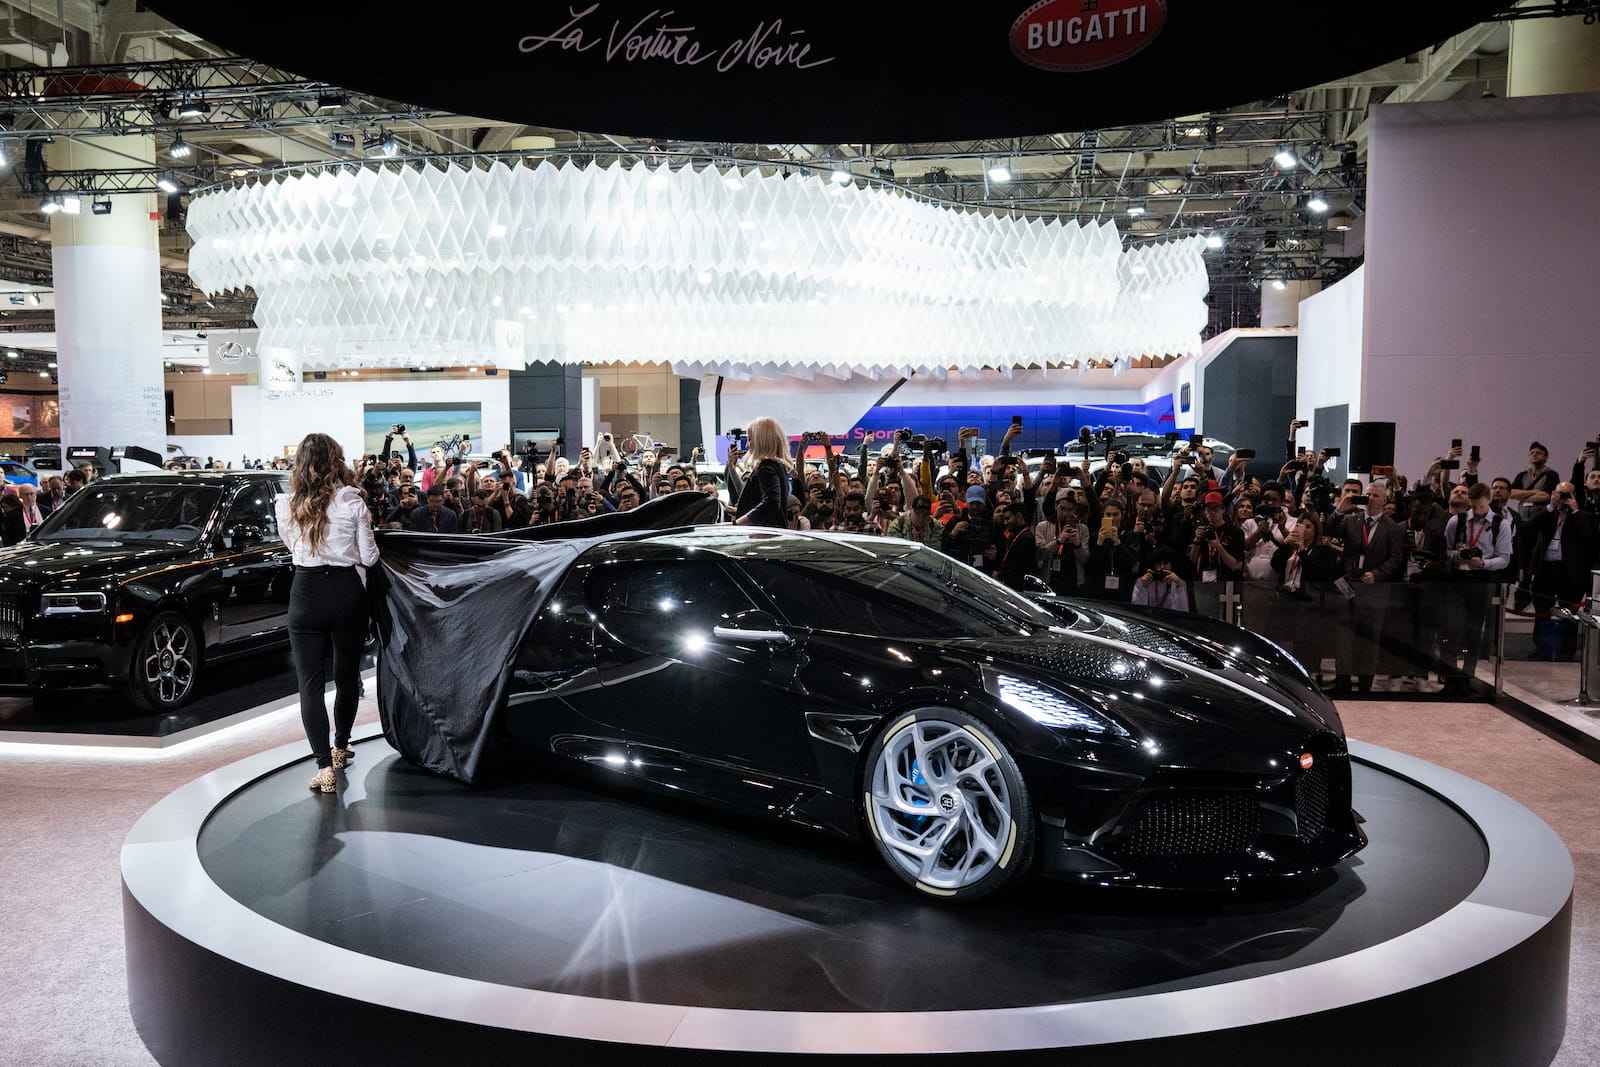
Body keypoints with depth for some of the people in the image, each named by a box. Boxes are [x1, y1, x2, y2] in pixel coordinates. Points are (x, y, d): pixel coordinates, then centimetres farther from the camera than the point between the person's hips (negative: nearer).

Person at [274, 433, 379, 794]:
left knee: (310, 681, 2)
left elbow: (292, 546, 13)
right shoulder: (352, 501, -8)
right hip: (347, 591, 0)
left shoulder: (287, 506, -3)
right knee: (347, 673, 17)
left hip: (306, 592, 0)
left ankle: (324, 766, -6)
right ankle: (341, 747, 34)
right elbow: (369, 556, -3)